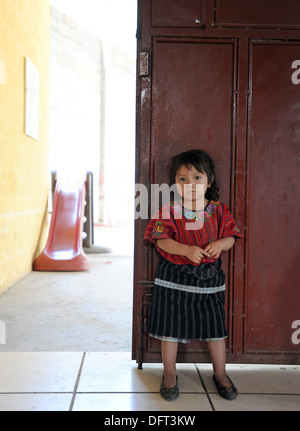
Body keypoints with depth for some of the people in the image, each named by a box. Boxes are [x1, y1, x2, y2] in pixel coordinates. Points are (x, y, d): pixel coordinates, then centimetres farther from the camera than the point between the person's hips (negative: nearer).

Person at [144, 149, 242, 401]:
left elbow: (230, 237, 2)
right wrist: (187, 250, -27)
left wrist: (220, 244, -21)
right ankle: (170, 374, 29)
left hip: (209, 278, 1)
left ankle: (220, 374, 32)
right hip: (174, 278, -1)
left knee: (215, 328, 11)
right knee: (171, 327, 9)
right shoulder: (169, 211, -7)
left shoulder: (218, 210, -1)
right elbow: (162, 240, -12)